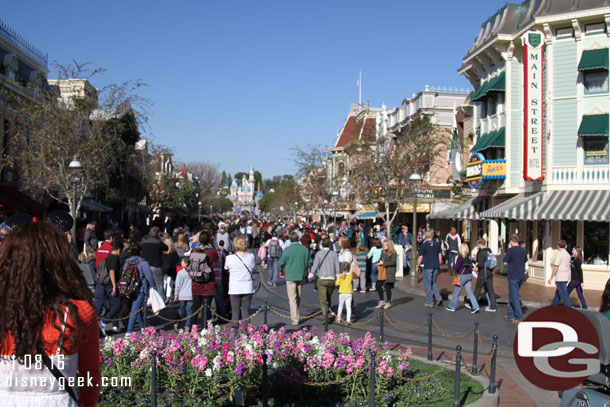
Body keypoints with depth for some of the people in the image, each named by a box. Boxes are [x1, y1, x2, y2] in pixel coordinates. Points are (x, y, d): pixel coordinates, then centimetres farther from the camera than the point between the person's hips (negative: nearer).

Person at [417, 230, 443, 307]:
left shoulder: (423, 245, -7)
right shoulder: (437, 244, 5)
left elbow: (420, 257, -5)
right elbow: (440, 255, 9)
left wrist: (418, 266, 7)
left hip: (428, 267, -4)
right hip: (436, 266, 4)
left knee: (427, 285, 5)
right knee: (434, 282, 19)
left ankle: (429, 302, 7)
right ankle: (438, 297, 1)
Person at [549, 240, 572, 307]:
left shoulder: (559, 254, -14)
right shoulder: (568, 254, 12)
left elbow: (556, 267, -16)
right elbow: (569, 266, 17)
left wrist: (551, 278, -11)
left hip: (560, 278, -9)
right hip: (566, 277, 9)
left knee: (564, 295, -7)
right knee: (557, 293, 19)